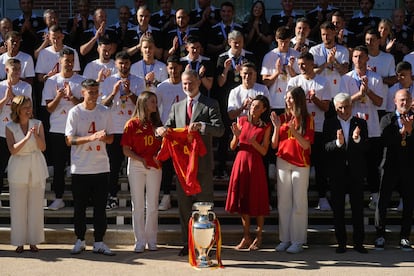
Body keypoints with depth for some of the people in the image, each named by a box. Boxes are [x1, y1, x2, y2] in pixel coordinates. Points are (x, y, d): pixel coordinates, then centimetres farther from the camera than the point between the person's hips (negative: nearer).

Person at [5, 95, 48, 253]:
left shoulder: (38, 124, 1)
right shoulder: (10, 127, -3)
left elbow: (43, 147, -5)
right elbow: (12, 150, -13)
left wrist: (36, 135, -23)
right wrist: (27, 137, -25)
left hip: (37, 169, 1)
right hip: (18, 170, -1)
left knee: (36, 205, 5)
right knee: (18, 207, 3)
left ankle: (33, 241, 15)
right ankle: (19, 242, 12)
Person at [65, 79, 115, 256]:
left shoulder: (104, 112, 7)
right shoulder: (75, 112, -2)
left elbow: (111, 138, 10)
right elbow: (69, 140, -8)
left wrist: (104, 137, -14)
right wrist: (92, 137, -20)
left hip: (101, 167, 2)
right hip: (80, 168, -2)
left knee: (100, 206, 4)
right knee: (80, 206, 6)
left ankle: (99, 242, 12)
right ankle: (80, 241, 18)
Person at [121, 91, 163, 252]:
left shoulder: (156, 123, 9)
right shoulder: (132, 124, -3)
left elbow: (161, 145, 12)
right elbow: (126, 150, -5)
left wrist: (158, 157, -8)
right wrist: (141, 159, -17)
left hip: (154, 166, 3)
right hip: (136, 166, -3)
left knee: (153, 205, 5)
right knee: (138, 205, 2)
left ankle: (151, 240, 13)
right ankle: (140, 241, 9)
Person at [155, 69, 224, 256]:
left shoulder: (210, 105, 1)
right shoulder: (177, 107, 17)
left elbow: (220, 130, -10)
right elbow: (168, 127, 12)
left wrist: (201, 125, -27)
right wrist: (161, 130, -12)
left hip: (203, 163, -5)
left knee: (204, 203, 0)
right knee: (183, 204, 8)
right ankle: (187, 243, 17)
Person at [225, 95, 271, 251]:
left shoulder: (266, 127, -1)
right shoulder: (242, 121, 6)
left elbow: (264, 151, -6)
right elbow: (232, 147, 5)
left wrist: (253, 142, -22)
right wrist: (236, 135, -13)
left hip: (255, 164, -3)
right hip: (240, 162, 3)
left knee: (257, 200, 0)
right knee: (243, 199, 7)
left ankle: (258, 238, 11)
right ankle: (246, 237, 17)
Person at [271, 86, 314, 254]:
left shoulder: (307, 119, -1)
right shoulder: (282, 118, 8)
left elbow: (306, 145, -9)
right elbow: (274, 145, 5)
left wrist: (293, 130, -21)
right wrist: (276, 128, -9)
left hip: (300, 164, -3)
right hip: (283, 163, 3)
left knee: (299, 203, -3)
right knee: (283, 202, 4)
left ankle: (297, 241, 1)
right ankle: (285, 239, 10)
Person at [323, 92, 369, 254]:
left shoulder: (361, 124, 4)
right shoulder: (329, 123, 2)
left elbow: (366, 148, -4)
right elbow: (326, 147, -8)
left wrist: (357, 139, -24)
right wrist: (338, 142, -27)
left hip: (356, 172, 0)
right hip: (337, 172, 0)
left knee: (358, 207, 4)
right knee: (338, 208, 5)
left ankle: (359, 242, 11)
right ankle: (341, 242, 13)